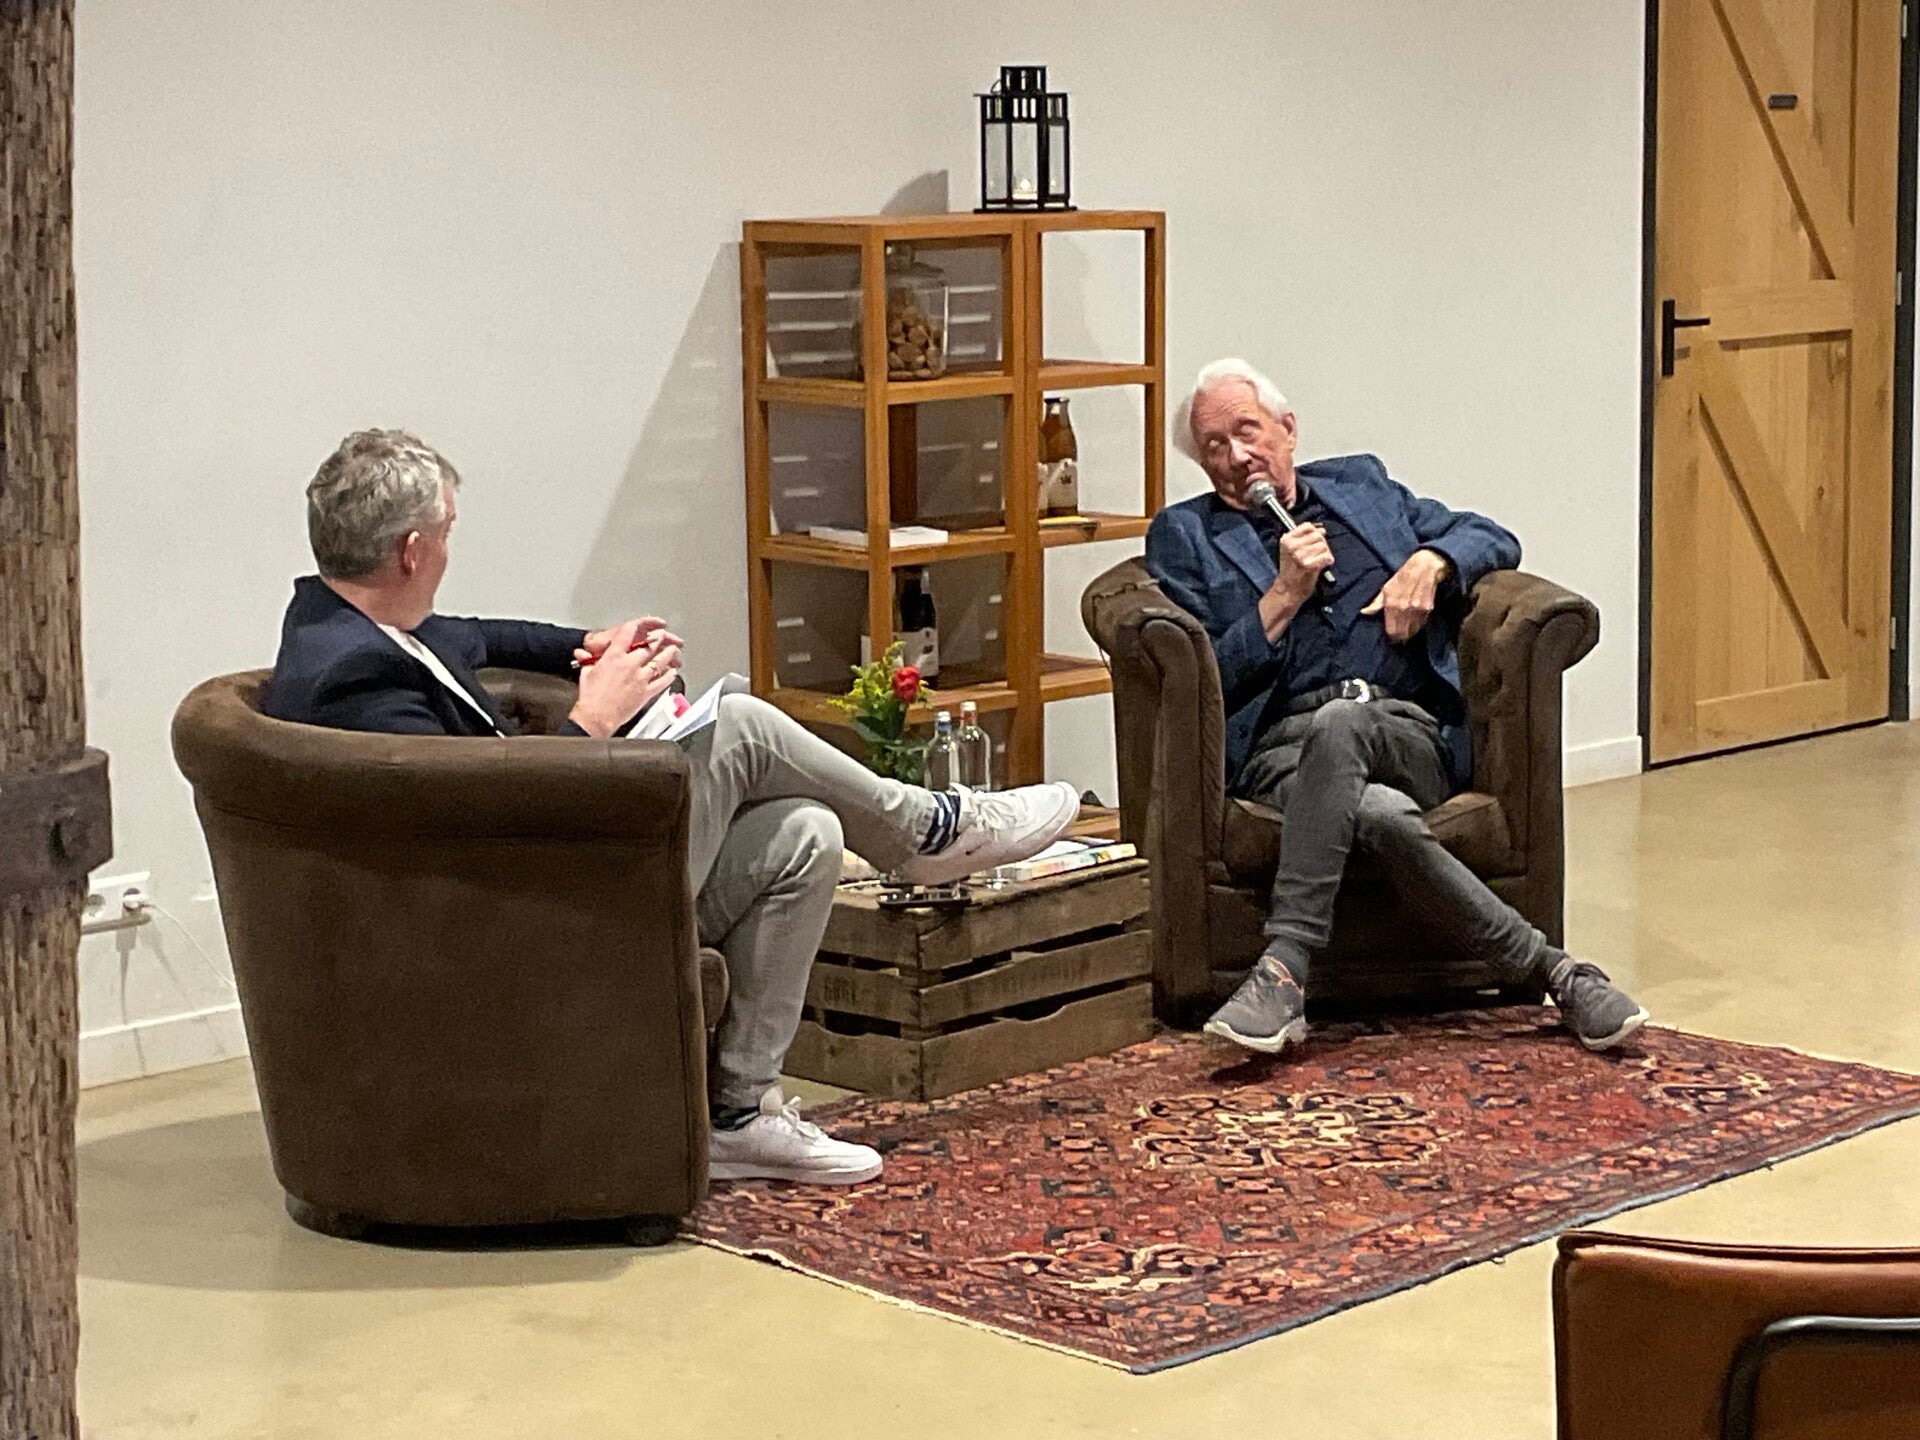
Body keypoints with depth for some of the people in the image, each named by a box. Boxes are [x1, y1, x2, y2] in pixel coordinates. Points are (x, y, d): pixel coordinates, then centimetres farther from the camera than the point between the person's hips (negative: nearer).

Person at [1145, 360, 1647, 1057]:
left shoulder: (1361, 485, 28)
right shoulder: (1184, 535, 21)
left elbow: (1495, 540, 26)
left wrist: (1430, 561, 5)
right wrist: (1285, 595, -1)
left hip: (1409, 736, 1)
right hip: (1280, 751, -1)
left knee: (1339, 725, -38)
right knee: (1385, 815, -37)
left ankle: (1284, 970, -39)